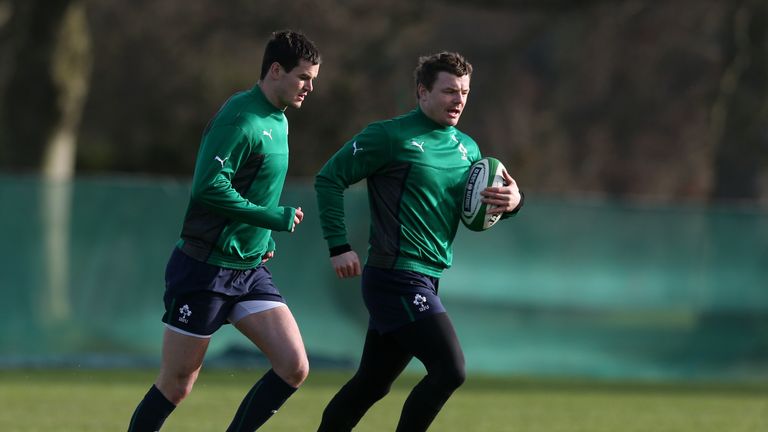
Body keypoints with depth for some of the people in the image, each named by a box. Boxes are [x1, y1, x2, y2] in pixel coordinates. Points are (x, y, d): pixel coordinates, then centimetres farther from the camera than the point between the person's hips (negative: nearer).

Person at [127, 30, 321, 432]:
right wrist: (274, 217, -20)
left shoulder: (279, 122, 12)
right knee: (176, 386, 0)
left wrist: (264, 237, 12)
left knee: (294, 368, -8)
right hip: (204, 268, -8)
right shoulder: (239, 118, -17)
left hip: (250, 270, 8)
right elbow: (208, 186, -26)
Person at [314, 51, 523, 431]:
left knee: (371, 385, 12)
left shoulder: (466, 148, 15)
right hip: (396, 276, -8)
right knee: (450, 369, -17)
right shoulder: (391, 136, -8)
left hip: (424, 284, 8)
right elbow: (330, 177, -6)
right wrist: (339, 247, -13)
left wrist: (512, 201, -2)